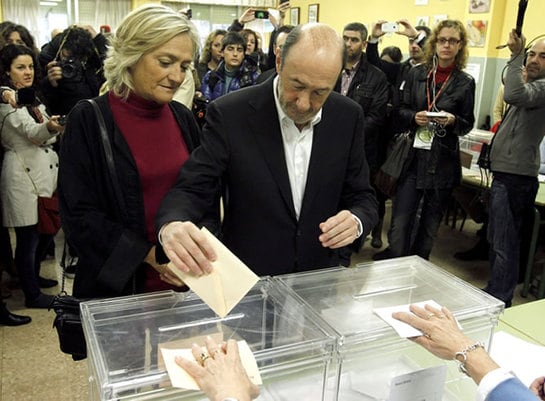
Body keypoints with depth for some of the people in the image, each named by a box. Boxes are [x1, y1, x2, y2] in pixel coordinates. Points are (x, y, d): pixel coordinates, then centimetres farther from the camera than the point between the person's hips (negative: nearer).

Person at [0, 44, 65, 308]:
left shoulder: (30, 97, 15)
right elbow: (31, 132, -28)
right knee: (28, 237, -1)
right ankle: (32, 295, 10)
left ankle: (33, 276, 37)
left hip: (43, 172, 9)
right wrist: (49, 127, -43)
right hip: (24, 175, -9)